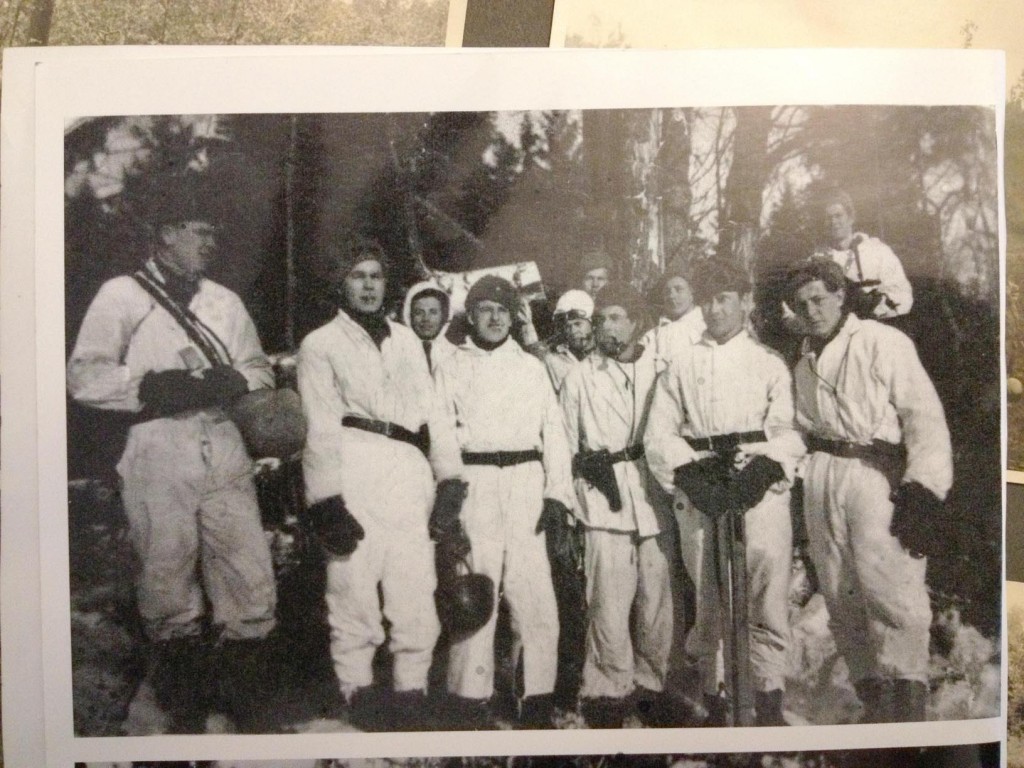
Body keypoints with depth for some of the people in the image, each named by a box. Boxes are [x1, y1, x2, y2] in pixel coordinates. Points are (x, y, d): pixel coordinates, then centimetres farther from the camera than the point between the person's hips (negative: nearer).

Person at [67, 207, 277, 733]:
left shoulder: (225, 301, 20)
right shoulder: (122, 294, 6)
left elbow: (258, 369, 18)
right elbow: (85, 375, -1)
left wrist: (230, 382, -4)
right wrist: (152, 385, -14)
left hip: (223, 450, 4)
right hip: (156, 453, -3)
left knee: (252, 587, -2)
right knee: (170, 593, 4)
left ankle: (238, 714, 14)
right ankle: (184, 717, 23)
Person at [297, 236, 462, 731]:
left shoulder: (406, 339, 21)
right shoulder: (320, 344, 9)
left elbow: (431, 408, 16)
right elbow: (320, 428, -1)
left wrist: (450, 478, 6)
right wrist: (327, 501, -11)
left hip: (409, 477, 3)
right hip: (355, 475, -3)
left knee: (415, 592, 3)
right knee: (354, 587, -2)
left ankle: (411, 693, 17)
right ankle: (358, 693, 15)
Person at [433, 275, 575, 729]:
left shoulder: (531, 366, 17)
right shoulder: (451, 368, 12)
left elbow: (553, 431, 11)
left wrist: (557, 493, 1)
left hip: (527, 483, 2)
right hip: (474, 484, -1)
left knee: (534, 589, -3)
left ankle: (539, 696, 8)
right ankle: (471, 696, 9)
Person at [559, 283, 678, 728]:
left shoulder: (661, 371, 8)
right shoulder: (579, 378, 9)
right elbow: (565, 445, 9)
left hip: (655, 497, 1)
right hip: (604, 500, -1)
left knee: (656, 595, 6)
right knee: (609, 599, -5)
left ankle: (651, 683, 22)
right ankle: (610, 688, 9)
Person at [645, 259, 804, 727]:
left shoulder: (769, 363, 13)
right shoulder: (681, 365, 15)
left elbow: (786, 431, 1)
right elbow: (659, 433, 6)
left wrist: (760, 475, -16)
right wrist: (692, 478, -10)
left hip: (760, 486, -1)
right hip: (698, 489, 1)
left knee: (766, 596, -5)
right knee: (707, 598, 4)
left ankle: (770, 706, 7)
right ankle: (713, 702, 16)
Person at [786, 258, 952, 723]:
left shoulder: (883, 343, -3)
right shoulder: (804, 361, 17)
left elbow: (924, 417, -9)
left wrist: (923, 488, -18)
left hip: (880, 475, -6)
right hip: (822, 477, 6)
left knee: (890, 591, -17)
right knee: (841, 597, 7)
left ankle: (906, 707, -10)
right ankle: (872, 701, 19)